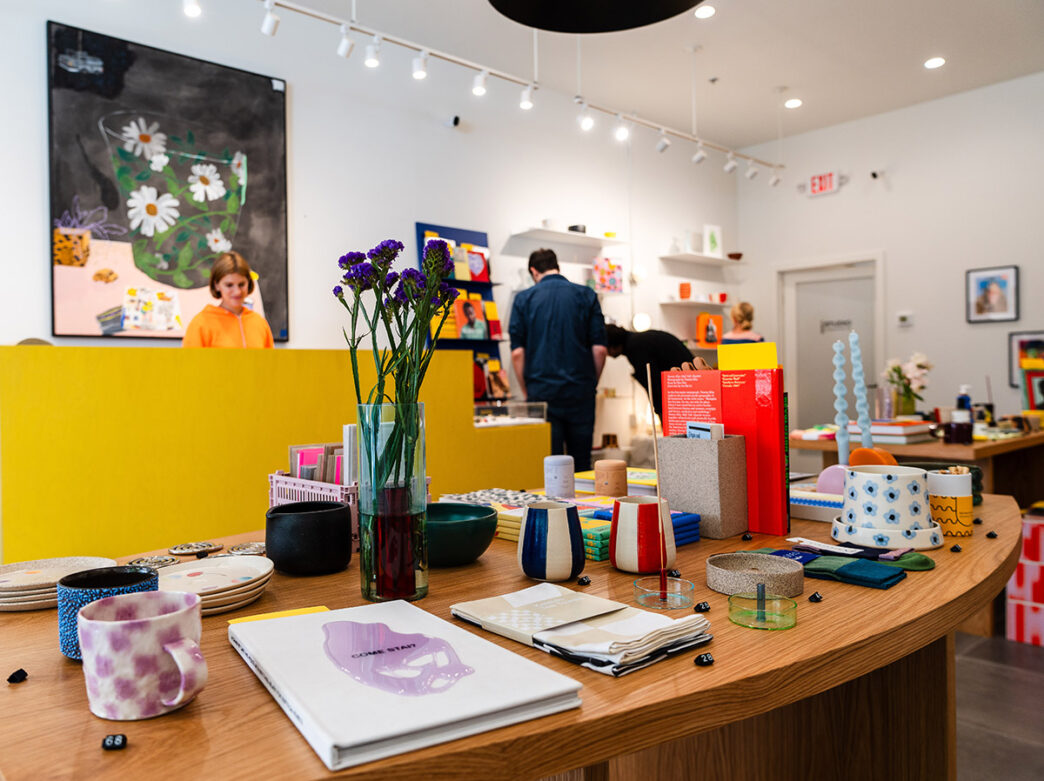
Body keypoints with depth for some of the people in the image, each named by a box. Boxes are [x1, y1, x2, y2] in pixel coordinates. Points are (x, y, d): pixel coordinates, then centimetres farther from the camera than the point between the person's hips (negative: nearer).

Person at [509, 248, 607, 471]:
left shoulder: (524, 299, 2)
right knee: (582, 465, 11)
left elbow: (517, 352, -4)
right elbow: (599, 349, -1)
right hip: (581, 391, 1)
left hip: (542, 392, -1)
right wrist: (591, 384, 12)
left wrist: (526, 393, 6)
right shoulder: (587, 296, 4)